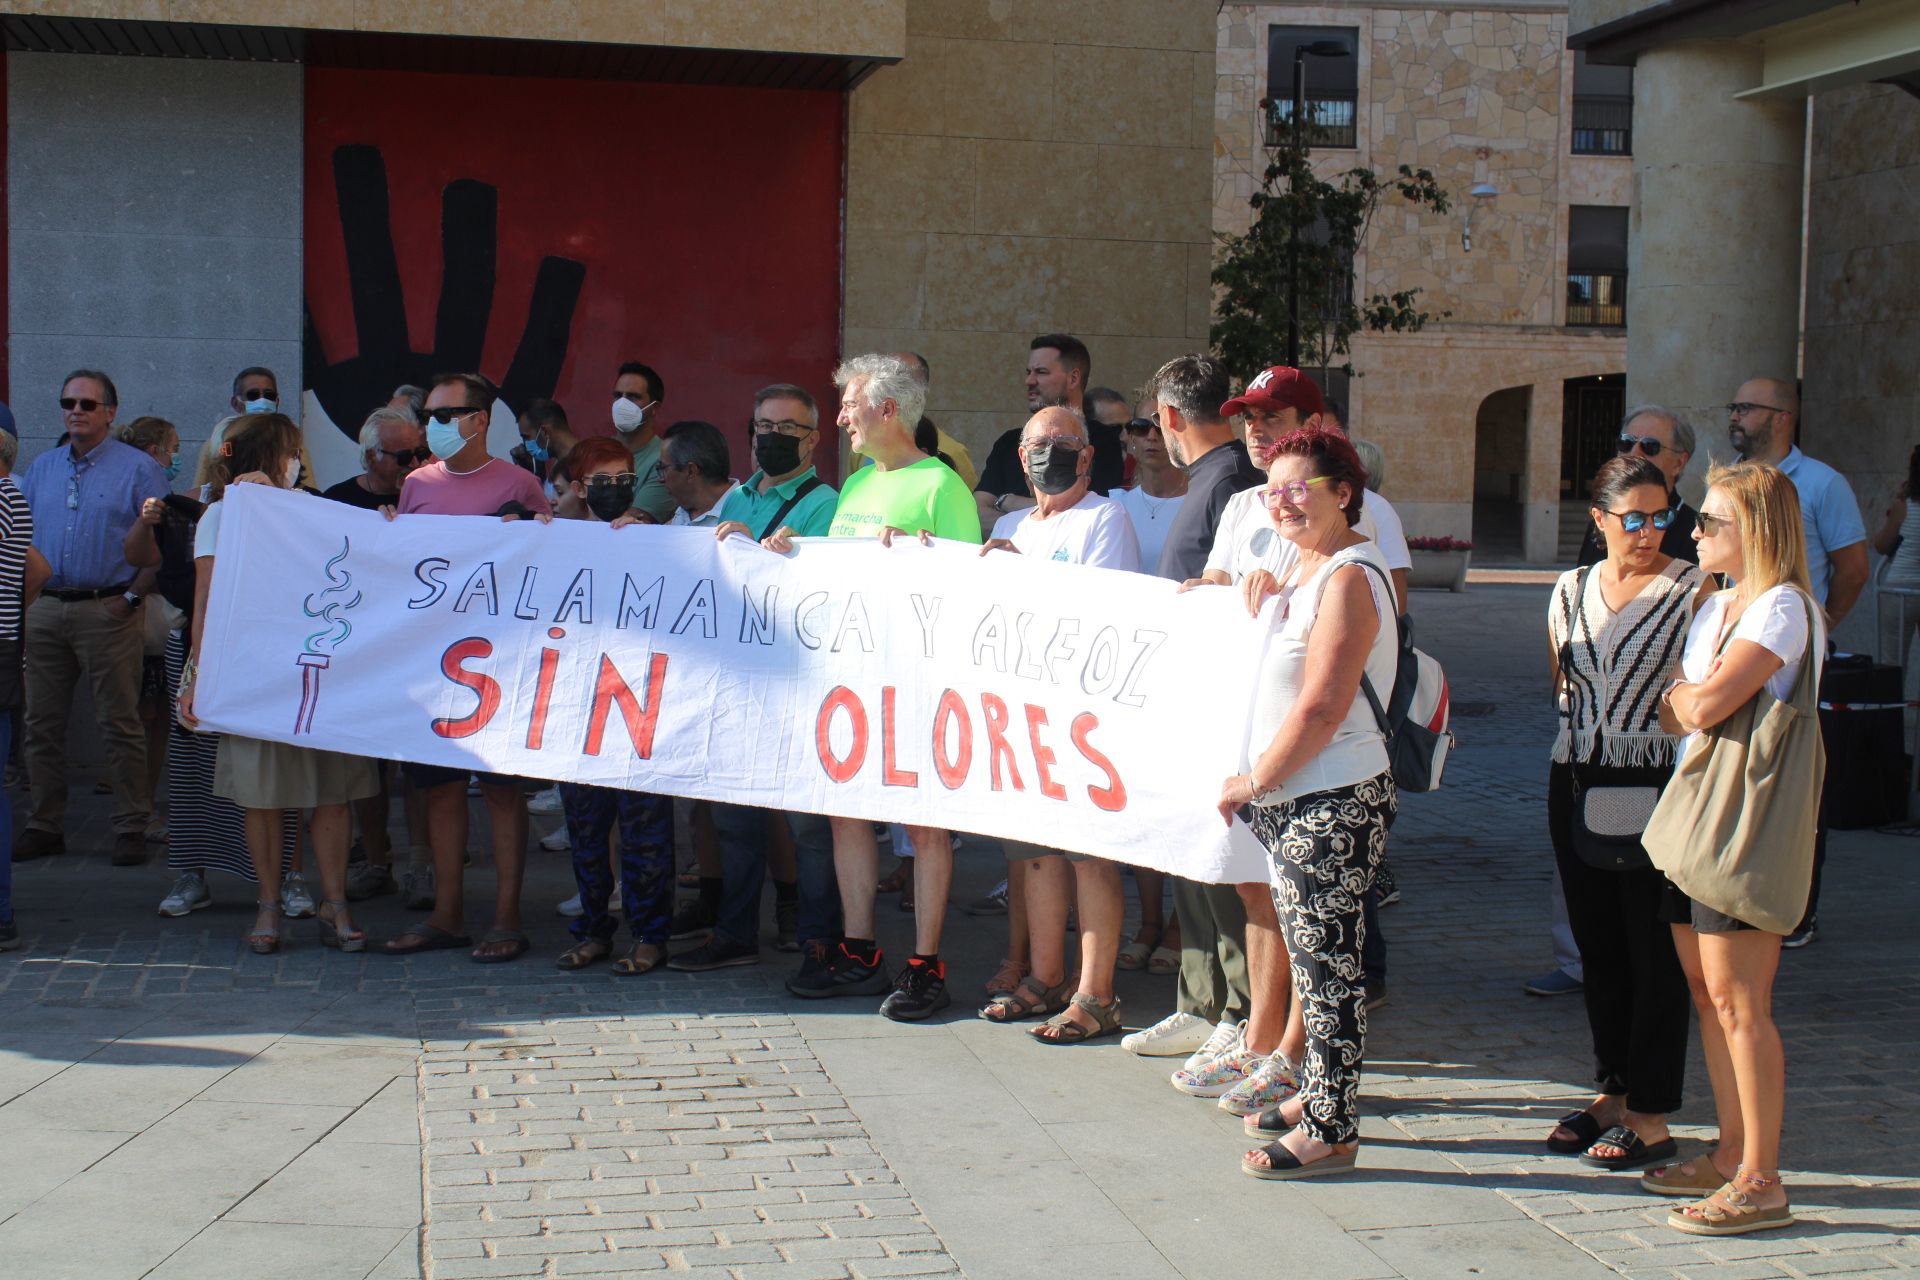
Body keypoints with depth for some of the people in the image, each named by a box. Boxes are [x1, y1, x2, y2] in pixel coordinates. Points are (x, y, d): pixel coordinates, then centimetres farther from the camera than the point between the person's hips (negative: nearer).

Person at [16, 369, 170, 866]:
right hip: (44, 610, 5)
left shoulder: (138, 469, -1)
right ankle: (44, 826, 17)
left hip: (106, 611, -5)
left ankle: (132, 829, 3)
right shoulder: (40, 469, 15)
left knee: (120, 726, -3)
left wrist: (131, 597, -12)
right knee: (42, 723, 8)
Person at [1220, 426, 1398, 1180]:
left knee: (1326, 961, -5)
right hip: (1295, 800, 10)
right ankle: (1318, 1094, 29)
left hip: (1334, 804, -10)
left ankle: (1331, 1131, 1)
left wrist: (1255, 782, -12)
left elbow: (1321, 709, -20)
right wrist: (1261, 608, 5)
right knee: (1311, 957, 17)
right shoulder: (1305, 567, 15)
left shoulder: (1348, 578, -16)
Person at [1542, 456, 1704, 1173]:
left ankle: (1651, 1116, 6)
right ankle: (1612, 1093, 24)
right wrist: (1583, 732, 12)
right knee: (1597, 945, 12)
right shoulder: (1570, 590, 11)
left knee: (1653, 950, -1)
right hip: (1577, 783, 5)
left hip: (1655, 784, -5)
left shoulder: (1693, 590, -5)